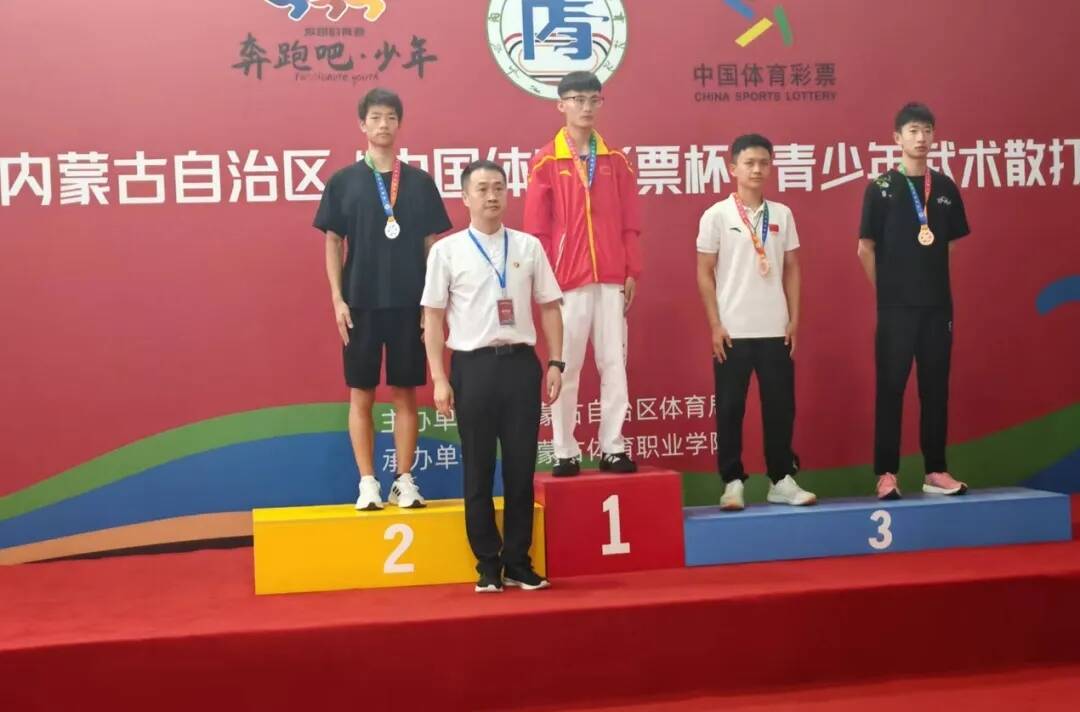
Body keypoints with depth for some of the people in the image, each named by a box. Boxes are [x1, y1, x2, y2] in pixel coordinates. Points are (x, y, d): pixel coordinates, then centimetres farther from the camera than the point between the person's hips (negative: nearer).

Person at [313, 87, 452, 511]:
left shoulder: (420, 182, 5)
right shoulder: (343, 182, 3)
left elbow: (432, 244, 6)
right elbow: (332, 243, 3)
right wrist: (337, 299, -6)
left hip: (410, 303, 1)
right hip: (360, 303, 0)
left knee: (405, 394, 6)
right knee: (361, 395, 4)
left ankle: (404, 481, 13)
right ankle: (368, 483, 12)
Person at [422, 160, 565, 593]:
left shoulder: (528, 246, 7)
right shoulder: (446, 250, 1)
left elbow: (549, 308, 10)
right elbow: (433, 317, 1)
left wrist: (555, 363, 3)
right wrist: (439, 378, -5)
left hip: (521, 362, 2)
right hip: (473, 365, -2)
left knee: (521, 467, 7)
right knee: (478, 470, 6)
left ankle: (518, 561, 19)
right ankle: (488, 564, 17)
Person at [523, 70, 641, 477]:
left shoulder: (615, 161, 10)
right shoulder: (545, 162, 1)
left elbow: (629, 224, 9)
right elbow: (536, 229, -1)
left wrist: (632, 272, 2)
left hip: (612, 280, 3)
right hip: (566, 281, -3)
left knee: (614, 364, 5)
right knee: (565, 367, 1)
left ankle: (613, 447, 13)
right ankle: (565, 452, 9)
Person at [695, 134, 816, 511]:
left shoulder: (782, 214, 8)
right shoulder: (716, 215, -1)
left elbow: (791, 268, 12)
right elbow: (704, 273, -1)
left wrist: (794, 319, 5)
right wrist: (715, 326, -6)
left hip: (776, 330, 3)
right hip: (733, 331, -3)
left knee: (780, 406, 6)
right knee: (730, 408, 2)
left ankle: (782, 479, 17)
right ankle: (732, 481, 11)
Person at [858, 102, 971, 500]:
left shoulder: (946, 188, 8)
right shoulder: (881, 188, -4)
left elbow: (951, 244, 16)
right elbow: (865, 249, -2)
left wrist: (931, 281, 11)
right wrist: (887, 291, 0)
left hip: (938, 305, 4)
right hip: (896, 307, -4)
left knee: (936, 389, 8)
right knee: (891, 390, 0)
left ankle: (935, 471, 16)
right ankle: (886, 473, 6)